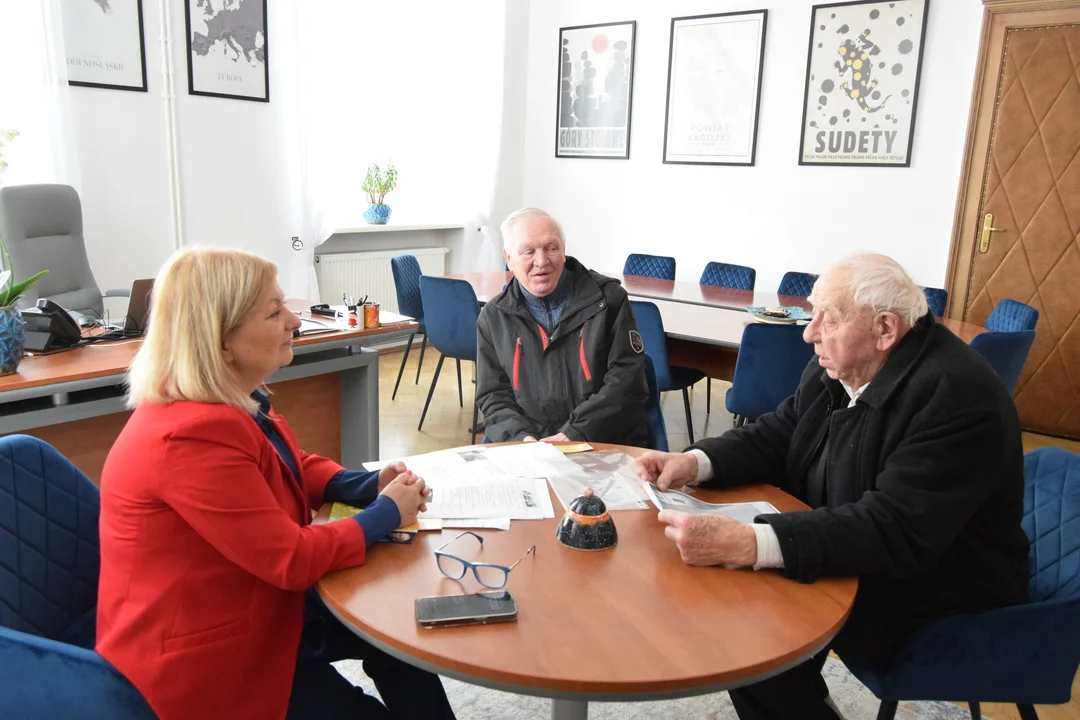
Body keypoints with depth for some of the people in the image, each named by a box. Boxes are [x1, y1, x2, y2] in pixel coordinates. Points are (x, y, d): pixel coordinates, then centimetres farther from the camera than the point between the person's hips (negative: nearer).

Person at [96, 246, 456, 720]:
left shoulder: (229, 402, -1)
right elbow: (294, 560, -28)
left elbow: (293, 468, 15)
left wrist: (368, 486, -4)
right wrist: (386, 514, -14)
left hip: (247, 606, 9)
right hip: (199, 659, -9)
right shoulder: (195, 435, -32)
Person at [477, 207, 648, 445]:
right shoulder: (493, 318, 8)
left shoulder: (607, 298, 2)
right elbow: (493, 396, 9)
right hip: (529, 452, 2)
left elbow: (627, 381, -4)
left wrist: (575, 435, -14)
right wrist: (521, 438, -10)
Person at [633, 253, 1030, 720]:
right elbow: (775, 437, 6)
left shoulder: (956, 396, -27)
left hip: (931, 595, -8)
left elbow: (895, 532, -35)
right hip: (850, 558, 8)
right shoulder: (838, 368, -2)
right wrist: (695, 462, -14)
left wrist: (746, 543, -43)